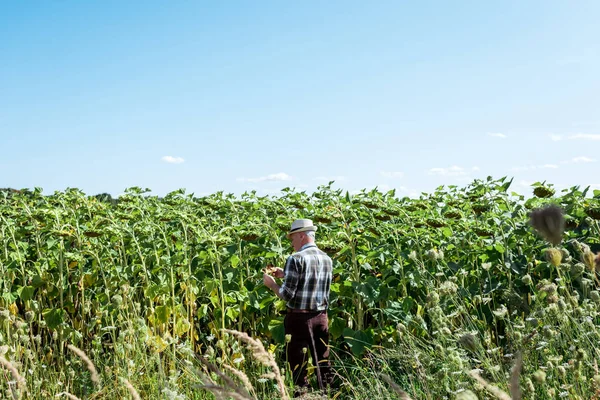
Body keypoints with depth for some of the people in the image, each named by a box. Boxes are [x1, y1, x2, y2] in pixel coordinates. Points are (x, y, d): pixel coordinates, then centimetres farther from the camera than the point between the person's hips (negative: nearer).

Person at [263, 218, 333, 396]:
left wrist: (271, 283, 2)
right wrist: (285, 274, 19)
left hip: (299, 317, -6)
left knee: (297, 362, 3)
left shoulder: (296, 259, -13)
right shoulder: (327, 259, 8)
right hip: (321, 317, 6)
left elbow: (287, 295, -15)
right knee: (322, 360, 13)